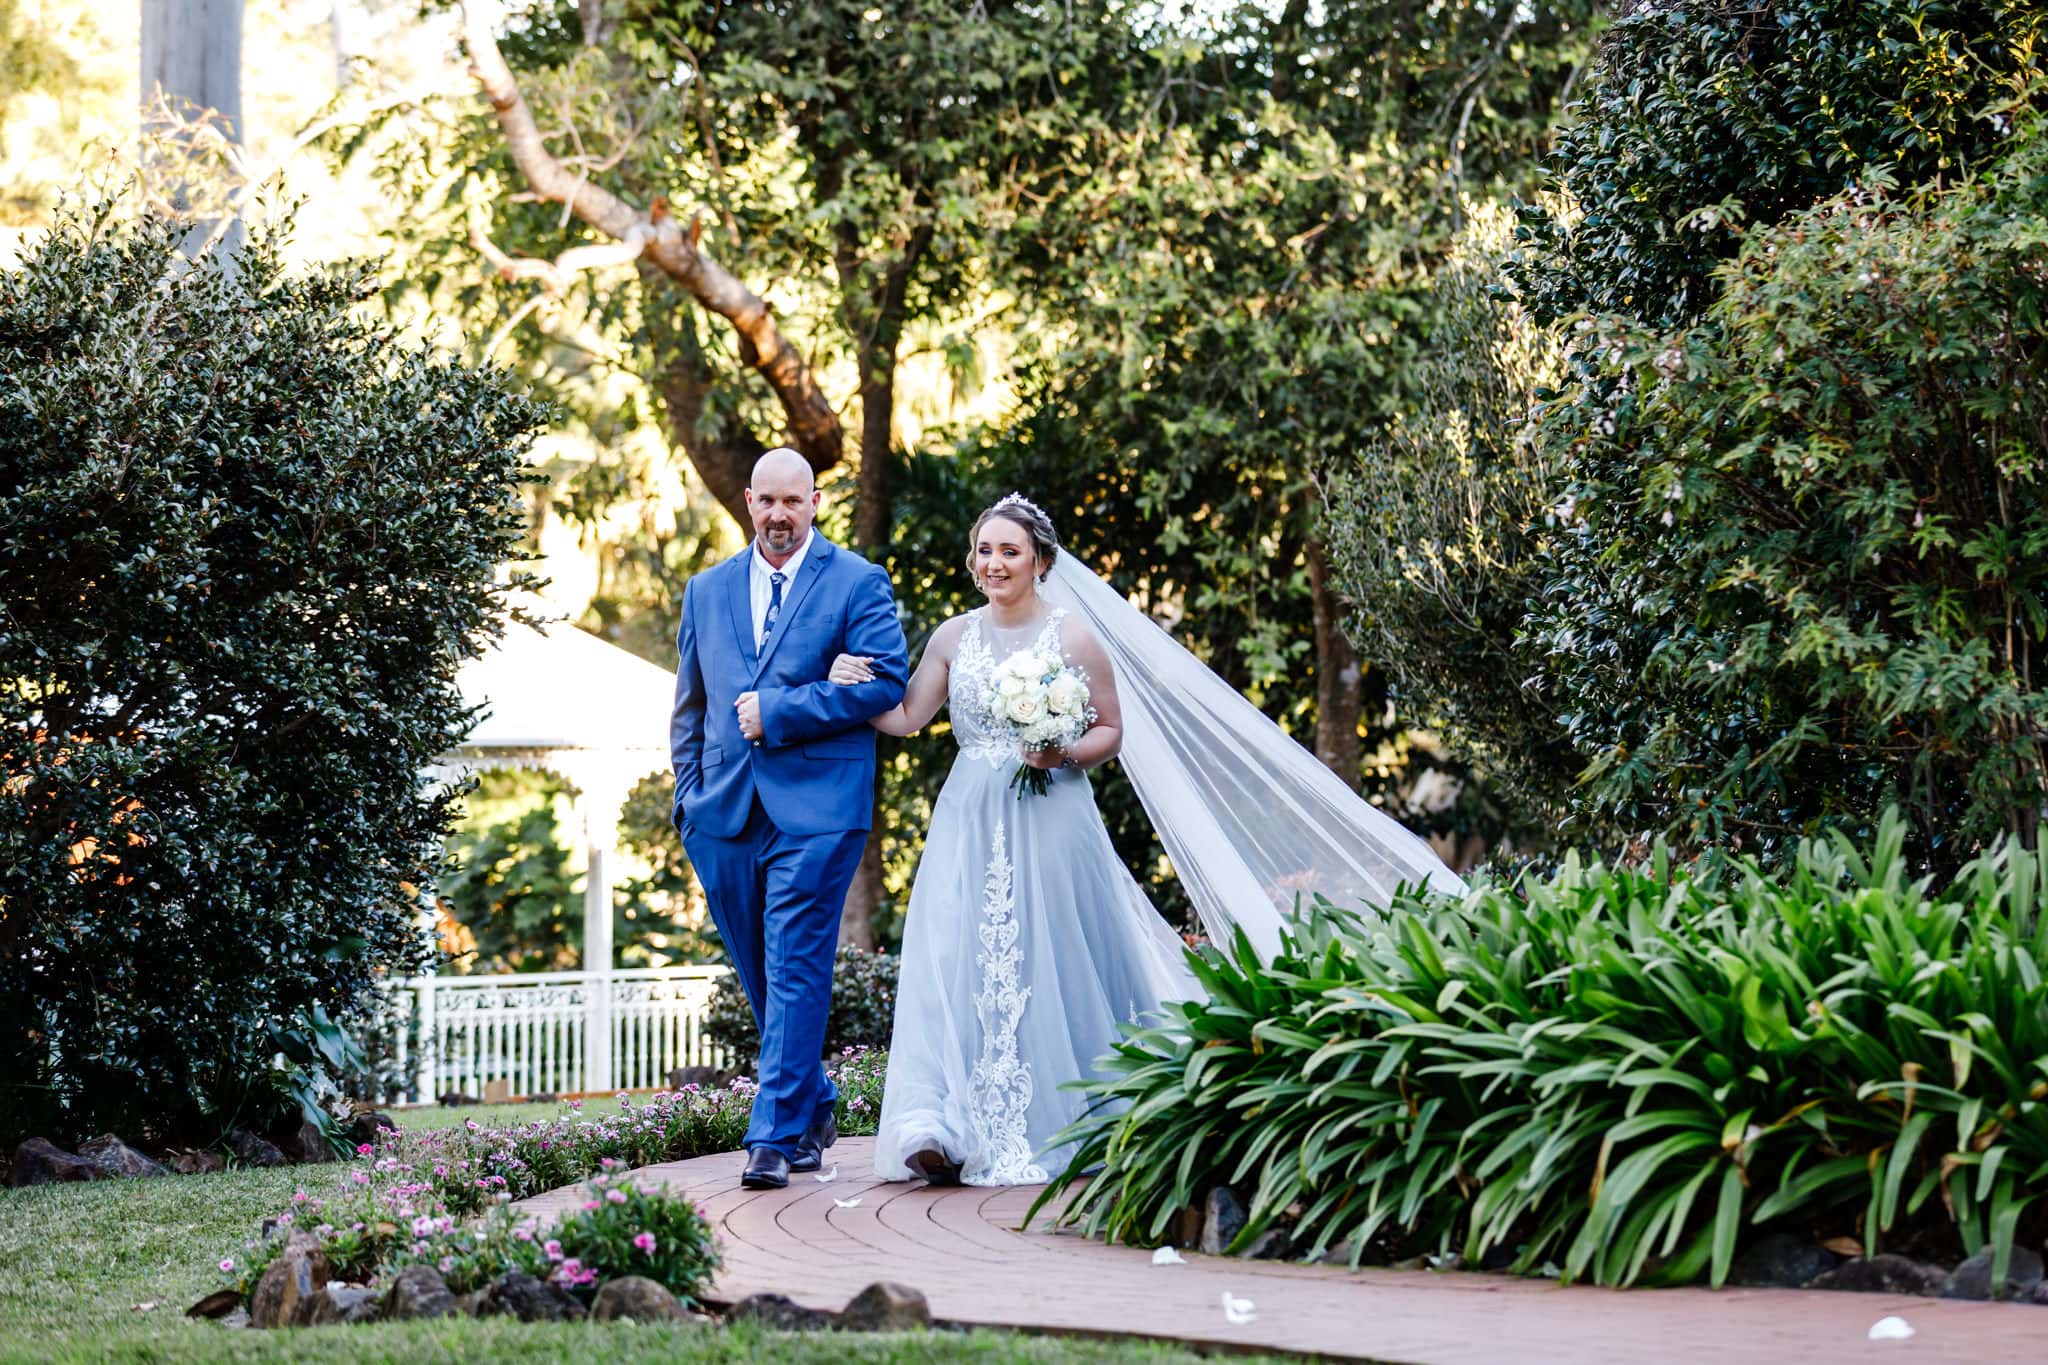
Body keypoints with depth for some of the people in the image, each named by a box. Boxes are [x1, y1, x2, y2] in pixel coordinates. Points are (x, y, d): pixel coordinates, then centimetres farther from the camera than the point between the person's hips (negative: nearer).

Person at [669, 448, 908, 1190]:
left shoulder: (858, 583, 2)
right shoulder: (706, 590, 16)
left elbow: (885, 681, -10)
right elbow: (688, 707, 21)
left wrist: (777, 710, -13)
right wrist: (688, 797, 11)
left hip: (815, 808, -5)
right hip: (725, 815, 5)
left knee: (795, 974, -9)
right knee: (761, 980, 12)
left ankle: (775, 1135, -8)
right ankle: (814, 1108, 28)